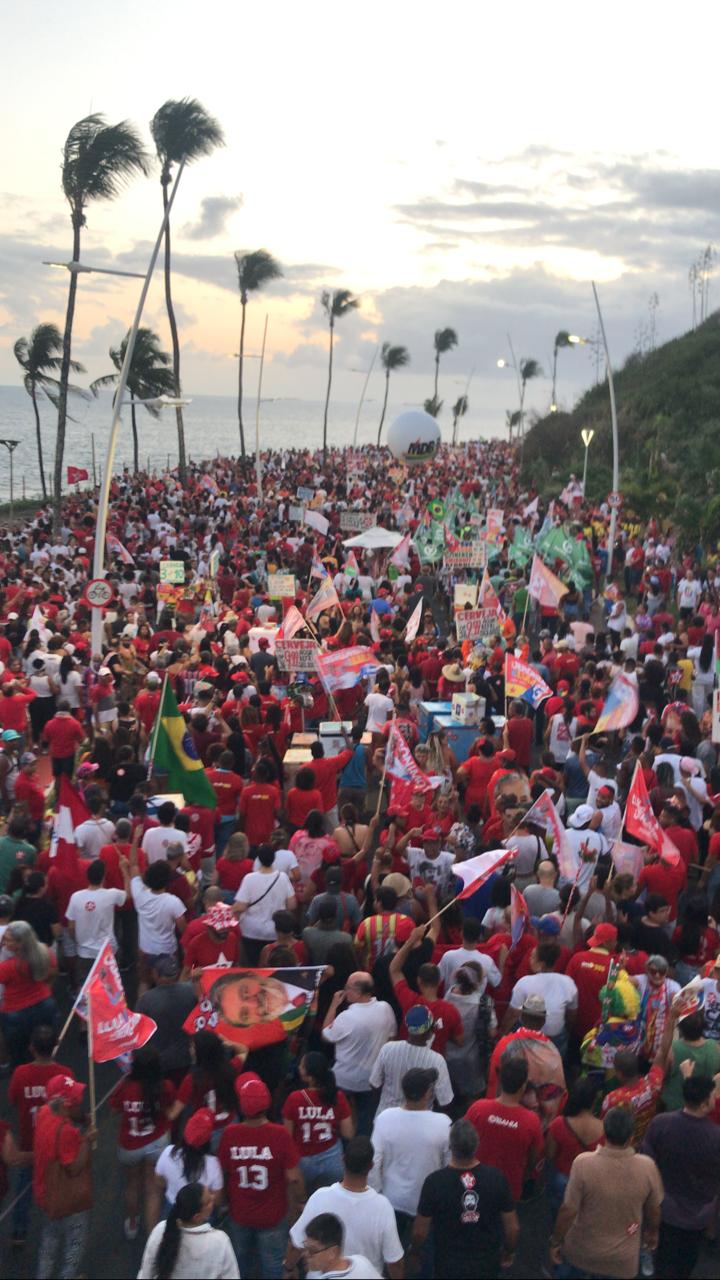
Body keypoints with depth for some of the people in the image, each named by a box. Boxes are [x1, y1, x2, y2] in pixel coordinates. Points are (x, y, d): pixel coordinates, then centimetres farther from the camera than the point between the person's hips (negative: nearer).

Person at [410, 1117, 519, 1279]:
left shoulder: (435, 1182, -26)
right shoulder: (496, 1178, -20)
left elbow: (420, 1230, -14)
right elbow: (513, 1227, -9)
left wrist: (414, 1252, 7)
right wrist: (509, 1251, 11)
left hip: (448, 1266, -1)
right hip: (487, 1265, 1)